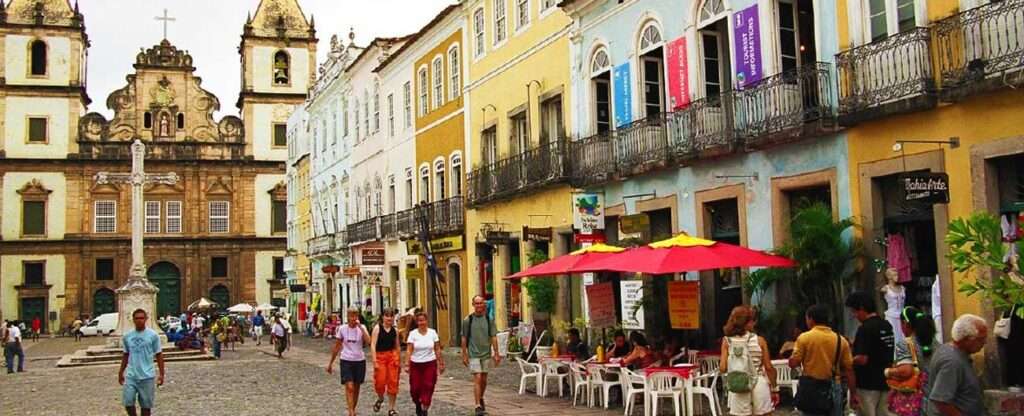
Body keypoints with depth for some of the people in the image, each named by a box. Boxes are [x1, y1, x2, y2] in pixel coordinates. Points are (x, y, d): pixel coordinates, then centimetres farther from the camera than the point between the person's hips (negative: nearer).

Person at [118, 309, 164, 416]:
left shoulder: (153, 335, -5)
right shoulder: (127, 336, 4)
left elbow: (159, 355, -1)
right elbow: (126, 355, 16)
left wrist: (161, 374, -4)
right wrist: (121, 372, 18)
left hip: (147, 376, -2)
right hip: (131, 376, 2)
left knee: (146, 405, 6)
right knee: (128, 402, -4)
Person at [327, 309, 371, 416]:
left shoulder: (362, 328, -3)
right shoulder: (342, 329, -3)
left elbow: (368, 341, -22)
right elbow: (336, 347, 6)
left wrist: (360, 327, -23)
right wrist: (330, 363, 8)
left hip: (360, 361, 1)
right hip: (346, 361, -1)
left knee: (356, 388, 12)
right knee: (349, 387, -16)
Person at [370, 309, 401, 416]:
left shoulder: (395, 330, 7)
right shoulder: (377, 328, -4)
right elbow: (373, 345, -9)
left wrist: (399, 361, 14)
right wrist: (374, 361, -16)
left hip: (392, 356, 3)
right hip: (380, 356, -3)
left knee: (393, 383, 1)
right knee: (380, 382, -9)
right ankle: (380, 398, 26)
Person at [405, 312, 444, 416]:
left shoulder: (433, 333, 1)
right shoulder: (413, 334, -3)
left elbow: (437, 350, 6)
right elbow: (409, 350, -8)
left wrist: (441, 363, 6)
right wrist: (406, 364, -17)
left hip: (430, 364, 0)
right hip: (415, 364, 0)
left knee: (428, 388, -7)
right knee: (415, 388, 1)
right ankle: (418, 404, 31)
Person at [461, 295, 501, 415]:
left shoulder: (489, 319, 2)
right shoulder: (468, 320, -4)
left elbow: (493, 337, 3)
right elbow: (464, 339, 0)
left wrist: (496, 354, 0)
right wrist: (464, 355, -2)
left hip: (486, 354, 3)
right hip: (473, 354, -3)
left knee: (484, 380, 12)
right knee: (477, 379, -11)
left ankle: (481, 398, 36)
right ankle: (478, 406, -10)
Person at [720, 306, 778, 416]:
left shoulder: (727, 341, -1)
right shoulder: (759, 340, -3)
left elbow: (723, 367, -4)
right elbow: (769, 367, -2)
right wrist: (774, 388, 8)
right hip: (759, 385, -1)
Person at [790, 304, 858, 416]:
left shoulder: (804, 337, -5)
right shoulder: (840, 340, 3)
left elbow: (793, 363, -7)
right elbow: (849, 369, 3)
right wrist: (853, 394, 7)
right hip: (833, 388, 2)